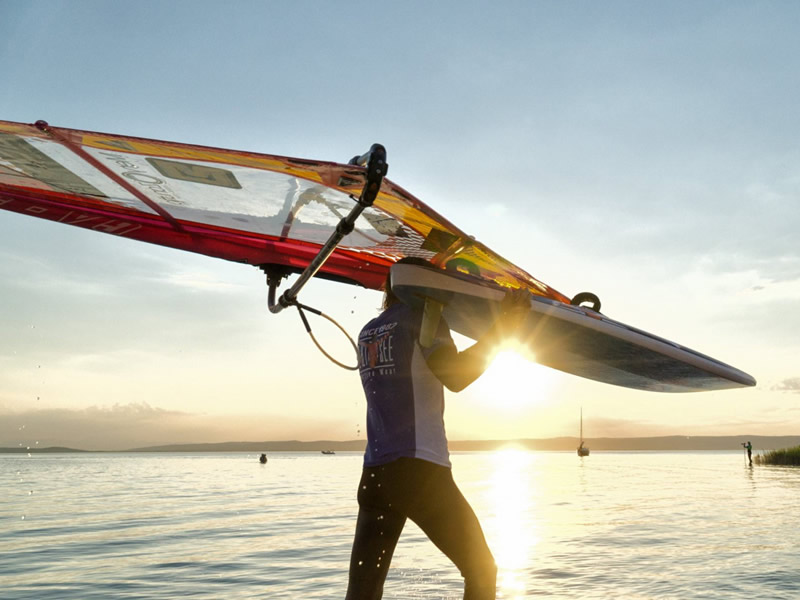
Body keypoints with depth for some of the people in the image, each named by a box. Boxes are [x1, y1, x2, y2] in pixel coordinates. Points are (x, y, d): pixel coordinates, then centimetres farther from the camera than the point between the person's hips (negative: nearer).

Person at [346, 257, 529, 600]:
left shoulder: (367, 333, 18)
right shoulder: (422, 317, -1)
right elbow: (454, 377, -16)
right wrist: (499, 330, -11)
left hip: (375, 474, 6)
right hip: (421, 470, -6)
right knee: (481, 571, 11)